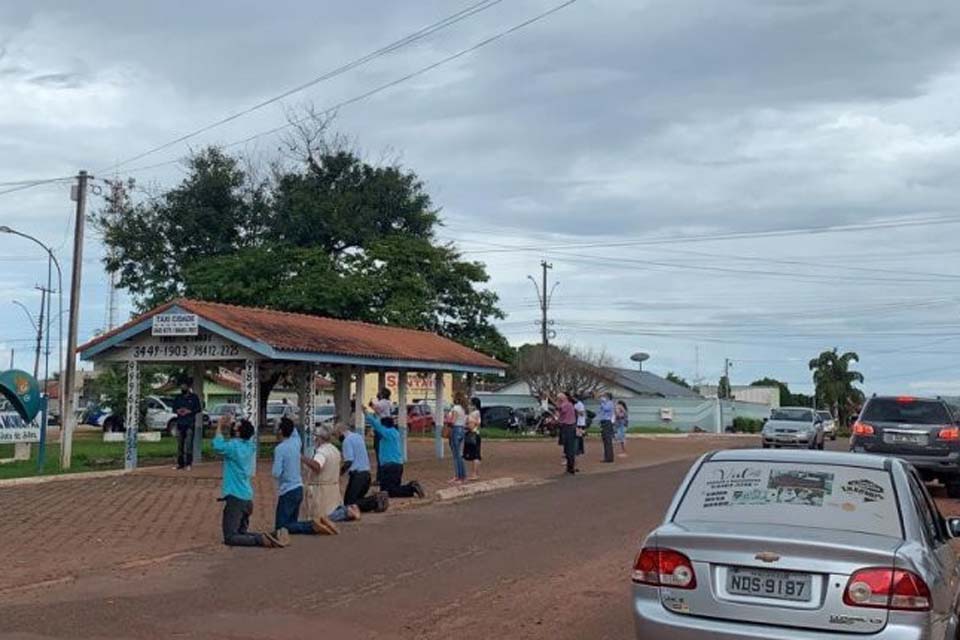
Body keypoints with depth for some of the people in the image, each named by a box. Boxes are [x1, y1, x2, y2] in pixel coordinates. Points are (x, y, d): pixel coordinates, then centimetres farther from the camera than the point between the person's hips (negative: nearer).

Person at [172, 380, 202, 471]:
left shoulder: (193, 397, 4)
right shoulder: (178, 398, 16)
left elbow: (198, 408, 0)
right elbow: (174, 408, 18)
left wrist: (189, 411, -14)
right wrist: (177, 411, -5)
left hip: (190, 423, -4)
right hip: (180, 422, 4)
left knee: (189, 443, -11)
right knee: (180, 444, 5)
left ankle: (189, 464, -11)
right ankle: (180, 463, 11)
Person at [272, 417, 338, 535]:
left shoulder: (279, 449, -16)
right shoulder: (296, 442, 4)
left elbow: (276, 473, -20)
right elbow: (294, 431, 29)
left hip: (287, 492, -8)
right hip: (298, 489, 8)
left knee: (281, 527, -4)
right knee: (292, 523, 18)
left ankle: (312, 526, -21)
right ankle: (319, 522, -3)